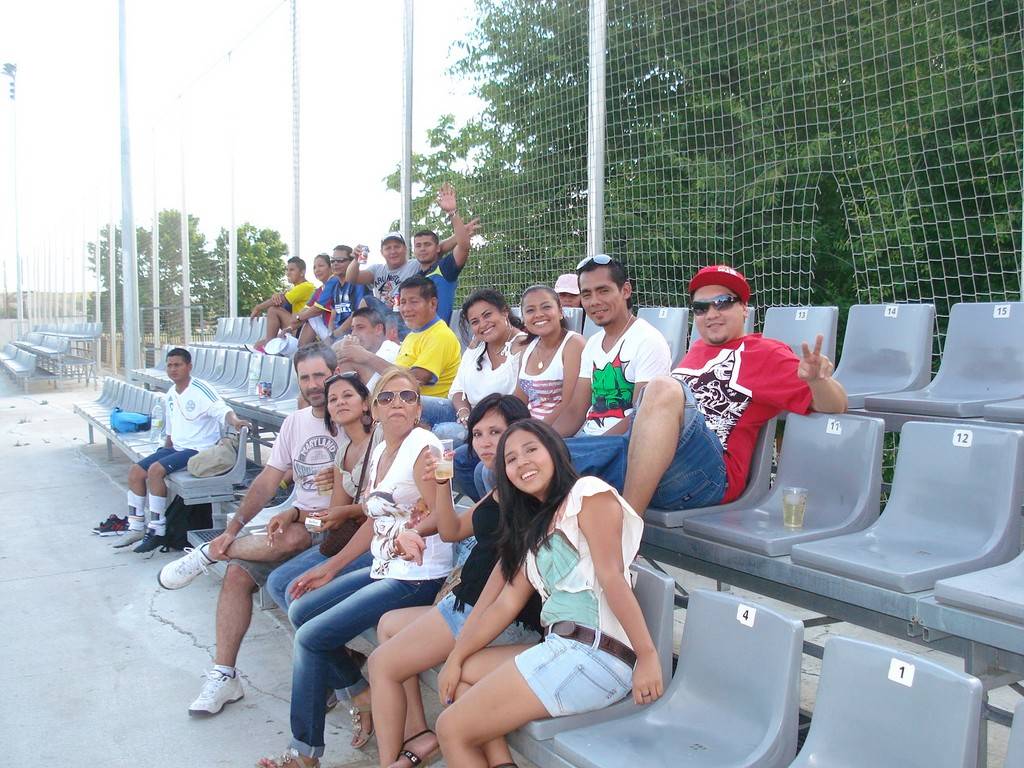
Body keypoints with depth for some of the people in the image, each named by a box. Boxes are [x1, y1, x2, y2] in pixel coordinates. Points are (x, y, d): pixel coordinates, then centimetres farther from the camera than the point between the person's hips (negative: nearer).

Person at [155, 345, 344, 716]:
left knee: (293, 537, -35)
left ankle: (209, 553, -9)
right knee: (238, 574, -12)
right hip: (294, 521, 6)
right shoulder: (294, 422, 12)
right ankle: (223, 675, -3)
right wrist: (234, 526, 0)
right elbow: (267, 481, 12)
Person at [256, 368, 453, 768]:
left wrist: (409, 532, -38)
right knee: (300, 609, 10)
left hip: (417, 577, -9)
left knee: (310, 637, -9)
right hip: (384, 569, 9)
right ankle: (363, 696, 15)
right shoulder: (379, 453, 13)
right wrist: (332, 567, 17)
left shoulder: (423, 447, -14)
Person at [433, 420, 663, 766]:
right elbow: (506, 604, 17)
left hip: (593, 652, -9)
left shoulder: (588, 492, -2)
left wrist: (648, 656, -15)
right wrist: (455, 658, 10)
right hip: (560, 648, 9)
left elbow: (612, 576, -12)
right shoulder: (534, 526, 23)